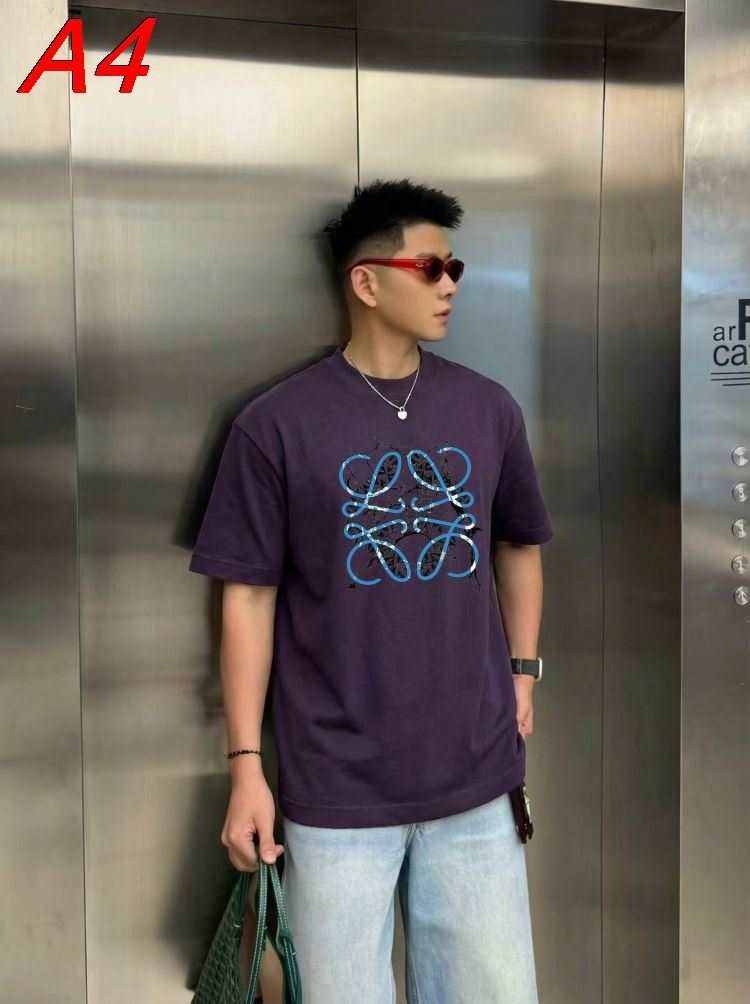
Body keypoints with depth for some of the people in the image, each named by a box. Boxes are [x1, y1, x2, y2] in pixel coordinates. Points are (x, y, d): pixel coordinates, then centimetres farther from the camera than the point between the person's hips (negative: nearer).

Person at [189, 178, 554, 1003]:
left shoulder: (489, 409, 4)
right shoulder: (277, 425, -8)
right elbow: (248, 598, -5)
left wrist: (522, 672, 11)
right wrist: (246, 765, -6)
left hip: (475, 774, 4)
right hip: (335, 784, -3)